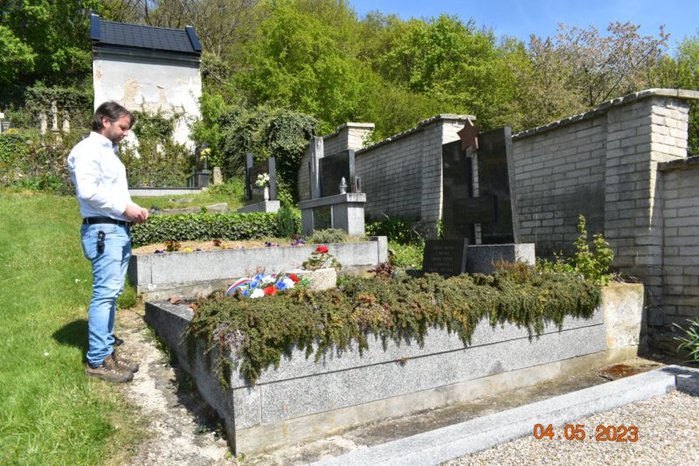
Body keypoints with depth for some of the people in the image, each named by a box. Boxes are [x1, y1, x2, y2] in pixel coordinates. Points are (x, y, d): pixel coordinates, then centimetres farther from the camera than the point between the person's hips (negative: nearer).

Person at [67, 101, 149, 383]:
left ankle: (107, 352, 18)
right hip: (103, 230, -9)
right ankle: (97, 360, -1)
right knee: (104, 294, -8)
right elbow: (88, 191, -18)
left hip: (119, 229, 9)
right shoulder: (88, 150, -7)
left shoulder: (109, 151, 21)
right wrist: (125, 207, -14)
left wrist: (132, 212, 7)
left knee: (111, 294, 10)